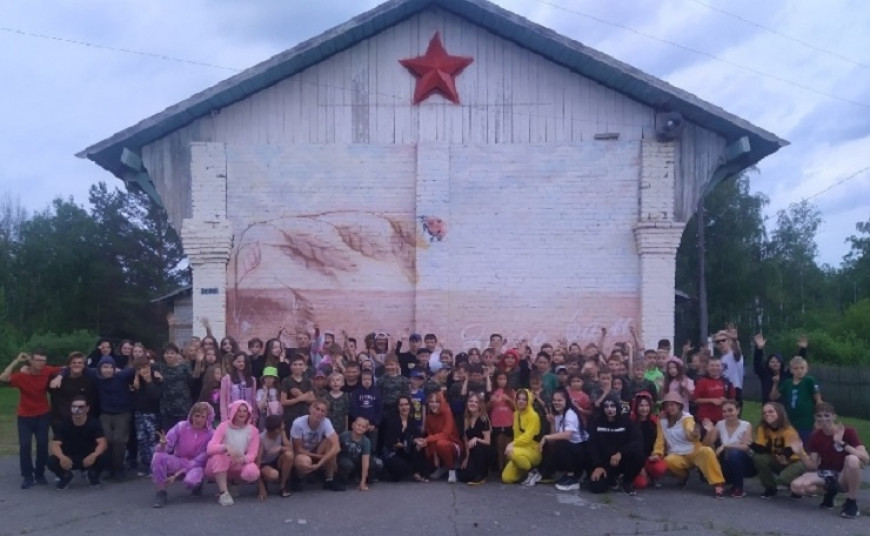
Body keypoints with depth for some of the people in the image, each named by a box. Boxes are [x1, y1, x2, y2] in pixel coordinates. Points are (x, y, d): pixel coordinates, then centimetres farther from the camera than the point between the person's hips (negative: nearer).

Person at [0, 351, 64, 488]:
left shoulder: (47, 372, -12)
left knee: (42, 445, 2)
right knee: (25, 445, -7)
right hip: (25, 416, -2)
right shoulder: (22, 375, -18)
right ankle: (27, 476, 5)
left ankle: (40, 474, 17)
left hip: (43, 415, 2)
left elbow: (62, 370, 5)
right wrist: (16, 361, -34)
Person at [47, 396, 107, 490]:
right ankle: (65, 476, 7)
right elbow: (55, 445, -18)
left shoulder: (94, 424, -13)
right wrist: (62, 457, -41)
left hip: (88, 458, -1)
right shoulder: (64, 425, -10)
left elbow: (102, 443, -21)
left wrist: (94, 455, -44)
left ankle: (93, 474, 5)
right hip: (69, 459, 1)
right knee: (51, 461, -28)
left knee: (102, 459, -33)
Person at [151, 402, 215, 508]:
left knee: (190, 481, -37)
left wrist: (176, 475, -23)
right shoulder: (181, 426, -11)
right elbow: (165, 450, -12)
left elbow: (200, 460, -16)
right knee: (158, 456, -29)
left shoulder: (211, 434, -15)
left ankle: (197, 484, 3)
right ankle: (161, 492, -15)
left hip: (196, 465, -2)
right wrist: (162, 445, -39)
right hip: (178, 462, 2)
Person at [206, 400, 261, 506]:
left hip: (239, 466, 2)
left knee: (253, 472, -31)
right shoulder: (224, 426, -10)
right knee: (219, 455, -36)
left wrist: (242, 459, -35)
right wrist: (226, 447, -41)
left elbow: (252, 454, -11)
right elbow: (210, 448, -22)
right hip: (219, 467, -2)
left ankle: (234, 482, 5)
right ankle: (224, 493, -27)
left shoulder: (253, 430, -4)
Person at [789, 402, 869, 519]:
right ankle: (830, 491, 7)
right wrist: (801, 453, -20)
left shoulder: (848, 432, -12)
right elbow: (813, 467, -2)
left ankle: (852, 503, -17)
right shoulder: (815, 436, -1)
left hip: (844, 478, -3)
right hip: (825, 475, 4)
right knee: (796, 486, -25)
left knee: (852, 459, -38)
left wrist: (843, 444, -32)